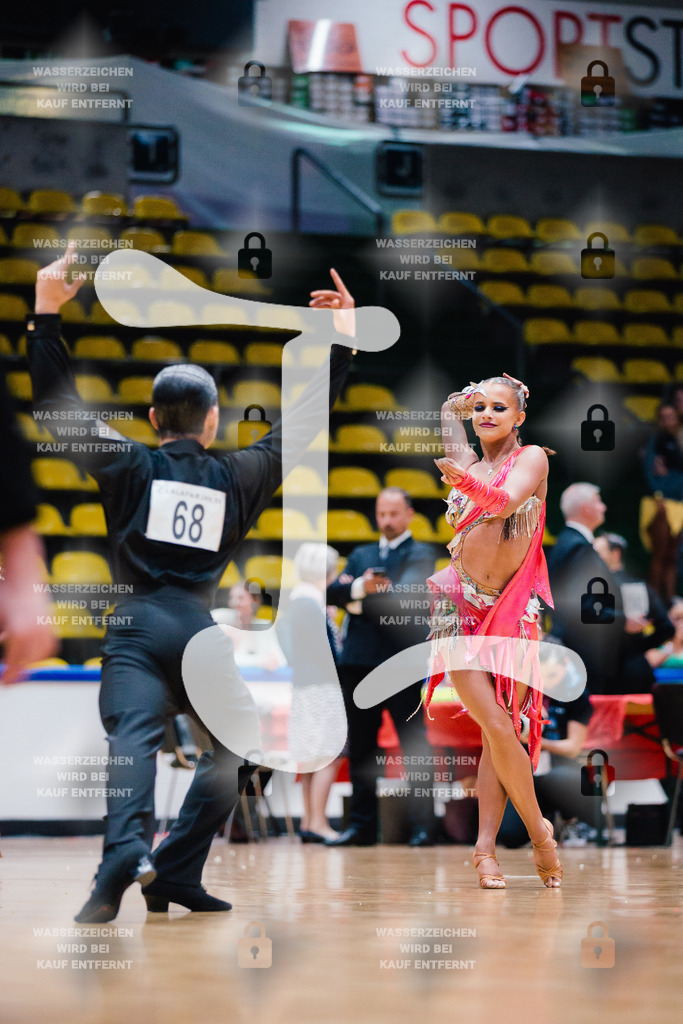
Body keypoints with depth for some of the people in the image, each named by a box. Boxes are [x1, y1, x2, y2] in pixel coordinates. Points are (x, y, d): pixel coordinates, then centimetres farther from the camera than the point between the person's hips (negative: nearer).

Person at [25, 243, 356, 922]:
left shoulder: (130, 467, 10)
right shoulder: (239, 478, 13)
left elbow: (60, 405, 9)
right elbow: (302, 424, 22)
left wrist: (46, 315, 11)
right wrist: (339, 341, 28)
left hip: (136, 623, -1)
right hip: (200, 629, 1)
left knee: (132, 738, -18)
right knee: (238, 743, 16)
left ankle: (126, 854, -44)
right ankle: (176, 870, 2)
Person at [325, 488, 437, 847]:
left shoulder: (420, 555, 4)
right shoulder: (360, 556, 20)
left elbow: (409, 593, -15)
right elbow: (334, 592, 4)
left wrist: (362, 597, -14)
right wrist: (360, 587, -15)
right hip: (359, 661, 5)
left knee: (414, 746, -5)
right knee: (360, 747, 7)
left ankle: (422, 825, -4)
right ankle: (362, 826, 12)